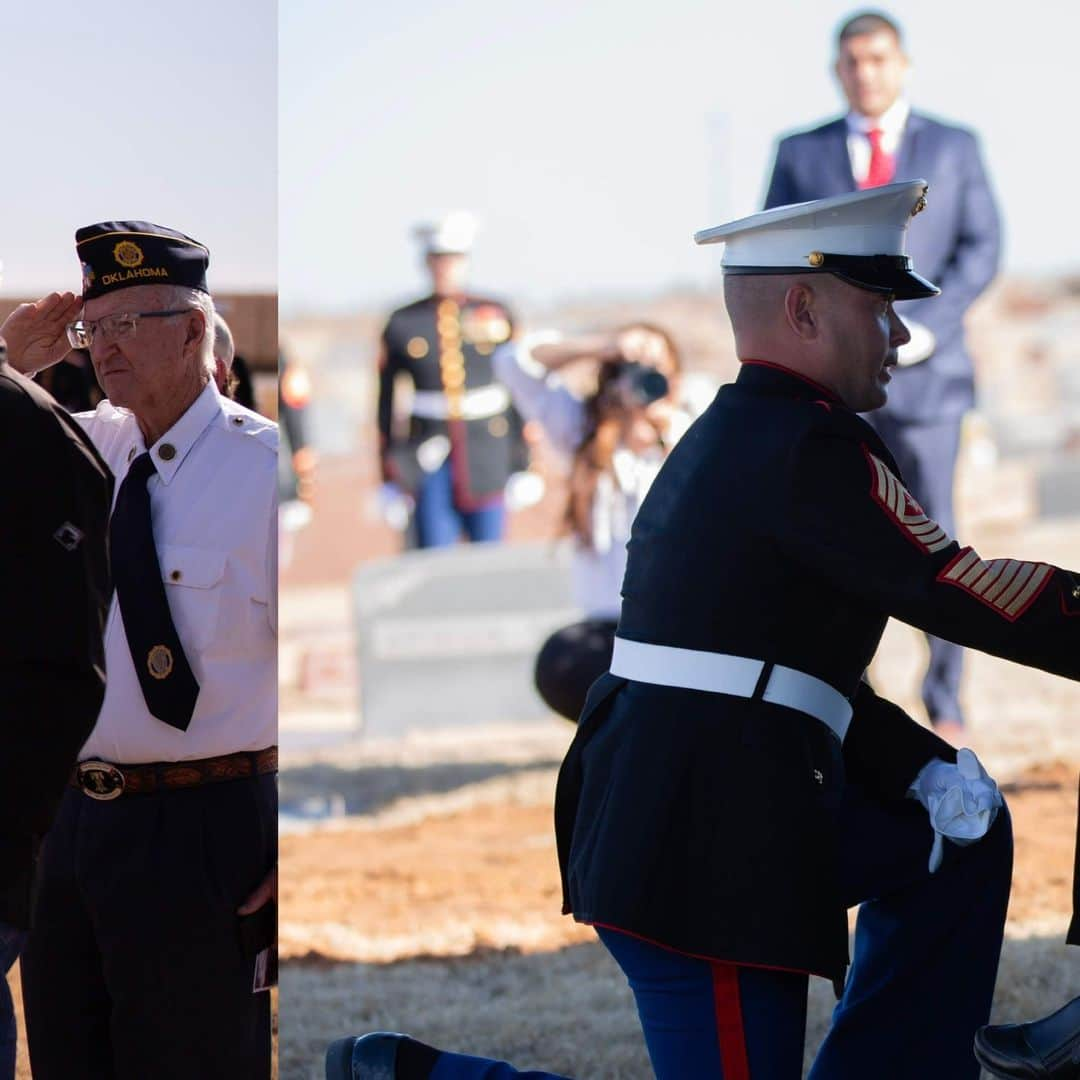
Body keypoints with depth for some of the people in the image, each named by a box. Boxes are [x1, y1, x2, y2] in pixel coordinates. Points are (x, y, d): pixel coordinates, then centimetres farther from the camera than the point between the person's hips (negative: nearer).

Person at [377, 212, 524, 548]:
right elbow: (386, 403, 5)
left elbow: (518, 390, 7)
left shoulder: (496, 315, 4)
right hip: (429, 465, -1)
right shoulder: (403, 324, 2)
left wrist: (521, 467, 5)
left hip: (488, 456, 1)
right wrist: (390, 479, 3)